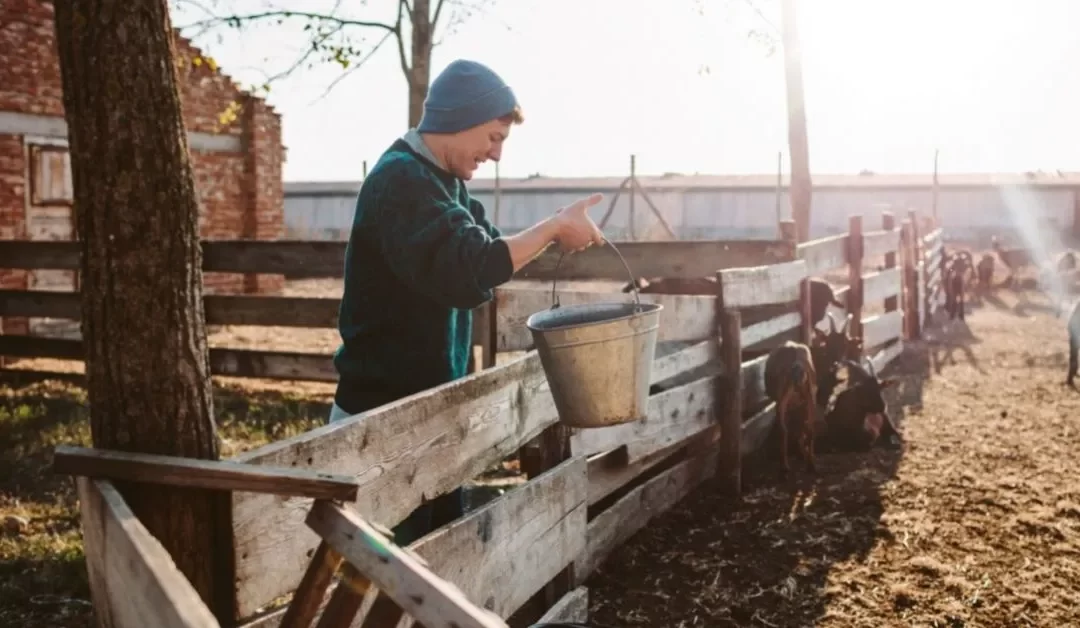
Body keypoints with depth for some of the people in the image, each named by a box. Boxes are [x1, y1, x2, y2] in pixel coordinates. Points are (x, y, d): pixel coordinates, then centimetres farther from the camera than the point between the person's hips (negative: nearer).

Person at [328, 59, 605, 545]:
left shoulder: (442, 180, 10)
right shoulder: (401, 181, -21)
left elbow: (487, 247, 17)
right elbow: (465, 273, -32)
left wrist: (555, 233, 0)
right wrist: (554, 226, -23)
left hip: (428, 408, 10)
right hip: (382, 416, -10)